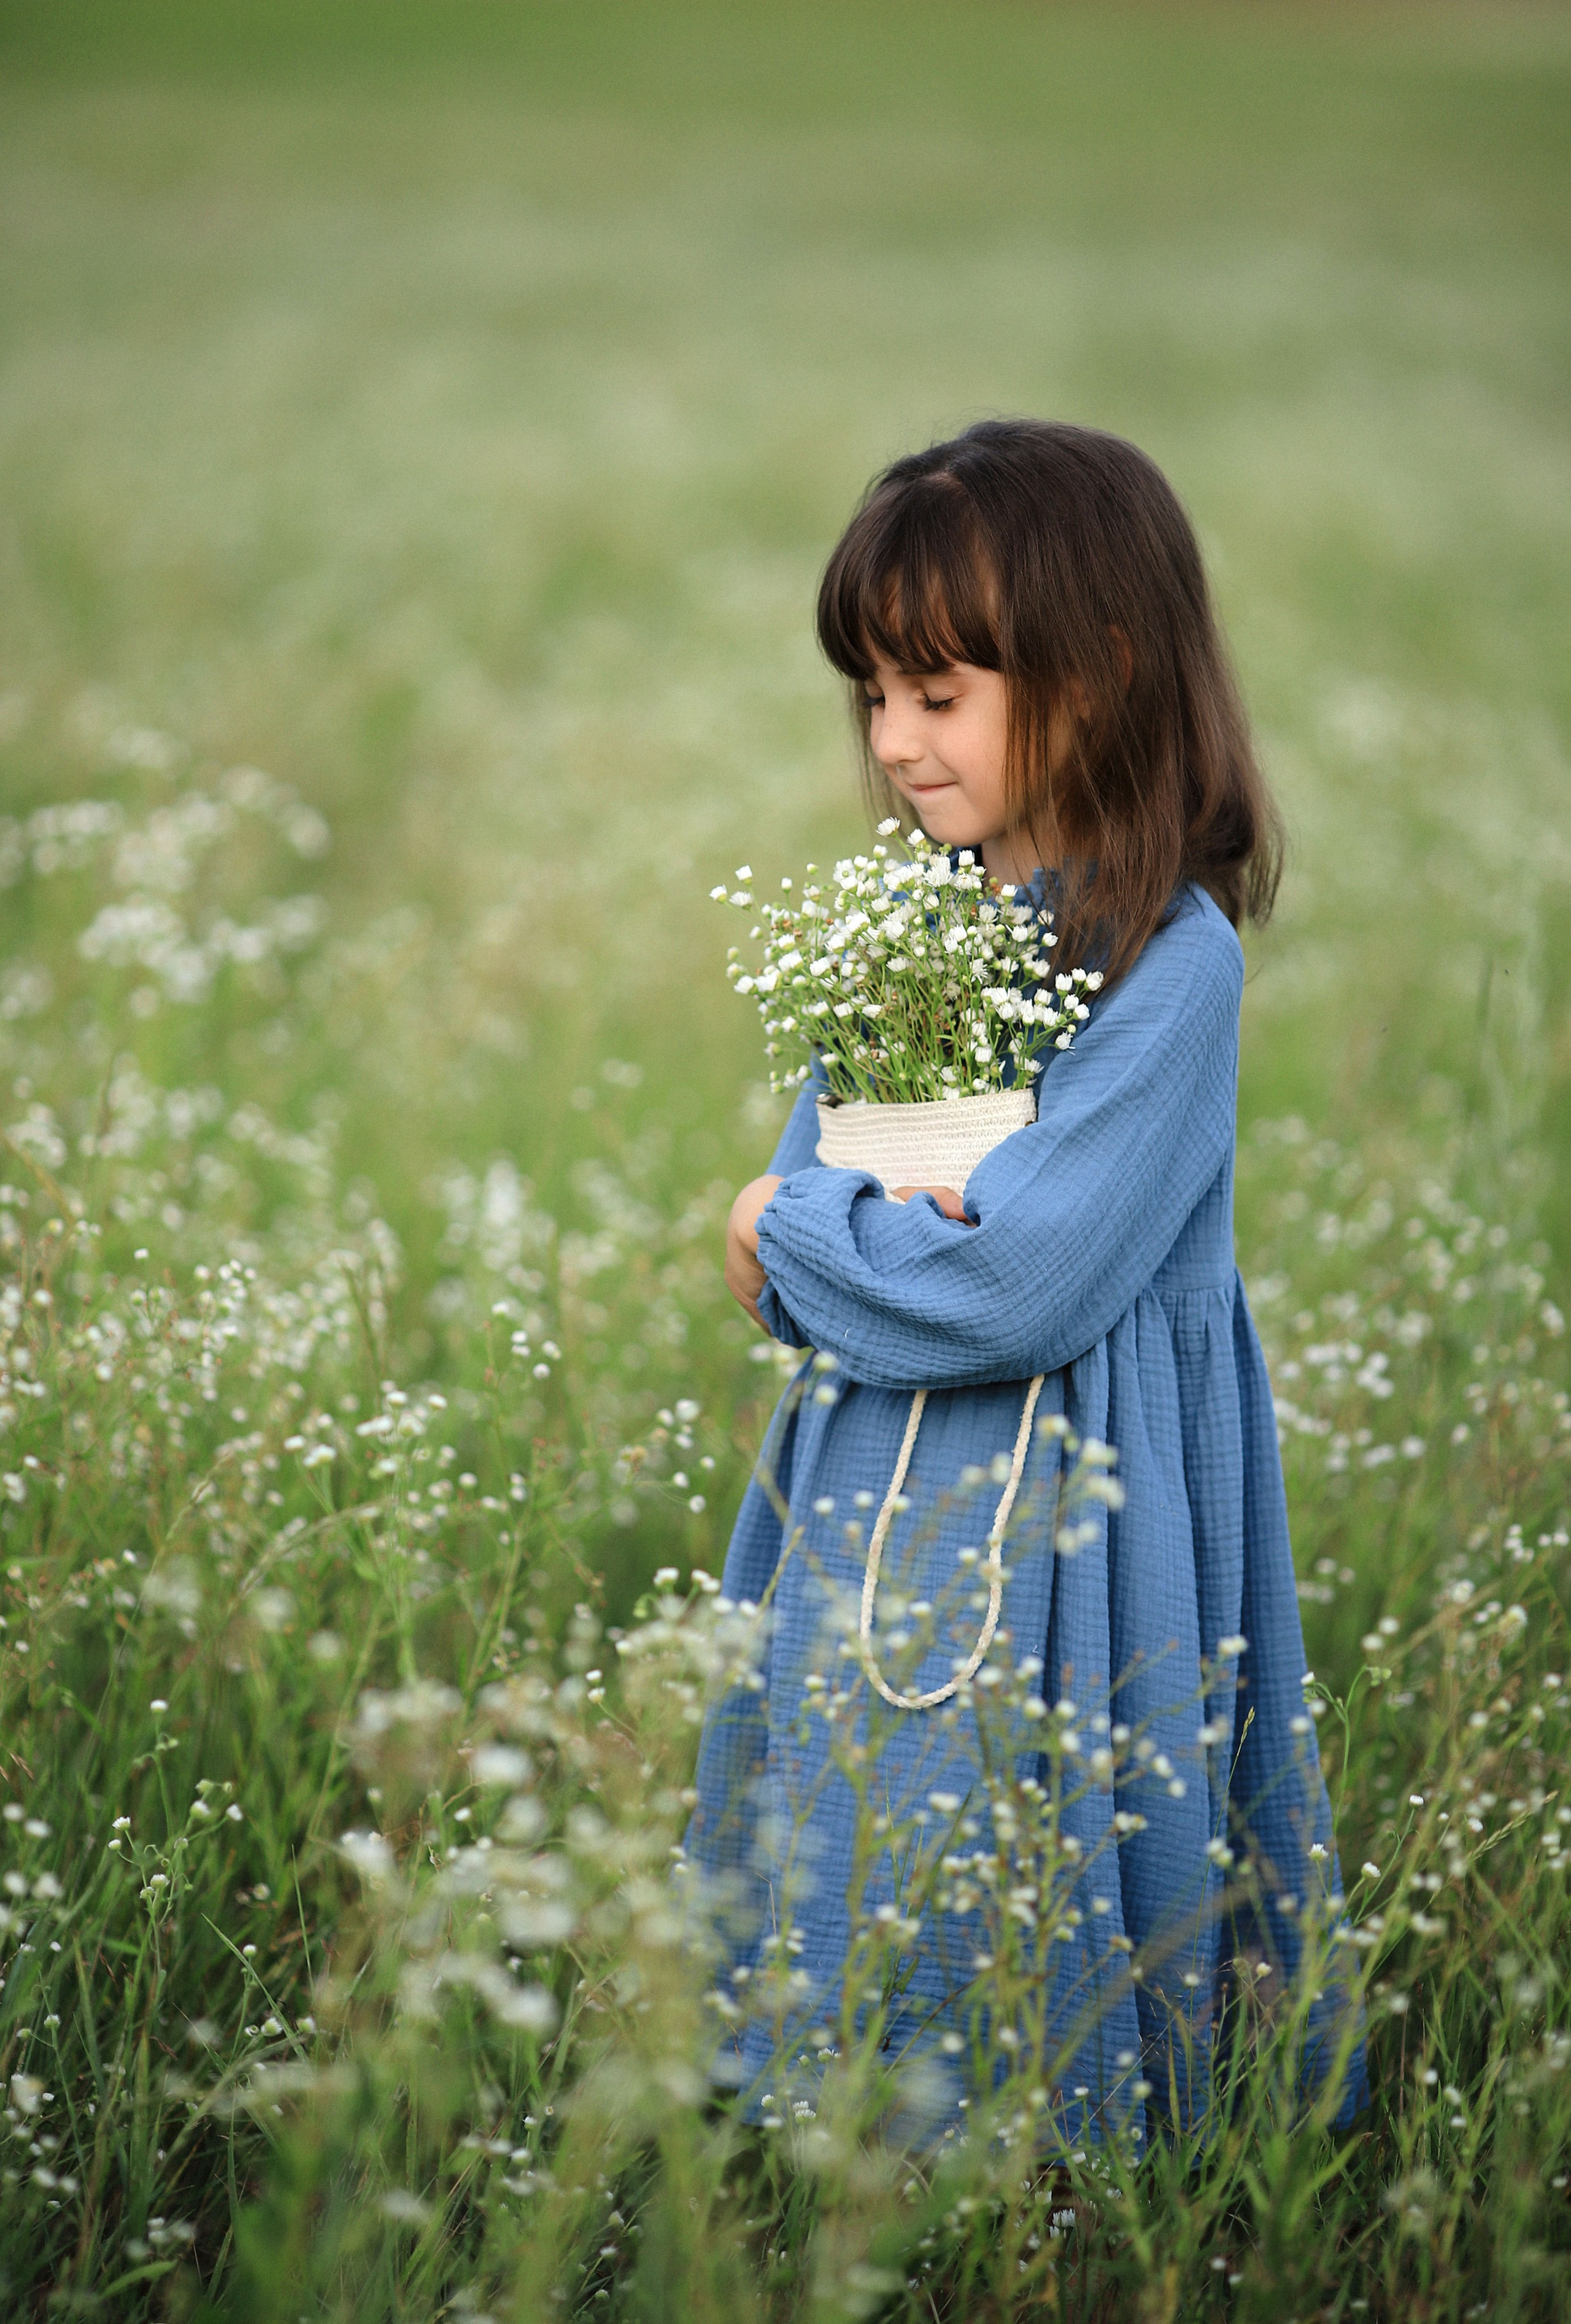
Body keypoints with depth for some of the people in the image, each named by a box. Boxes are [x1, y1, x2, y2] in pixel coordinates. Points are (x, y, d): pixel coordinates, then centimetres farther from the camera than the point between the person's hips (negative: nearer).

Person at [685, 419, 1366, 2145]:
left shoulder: (1166, 963, -16)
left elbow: (1021, 1289, -23)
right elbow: (791, 1244, 8)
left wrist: (790, 1228, -9)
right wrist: (898, 1232, -14)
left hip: (1056, 1546, -7)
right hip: (867, 1514, 7)